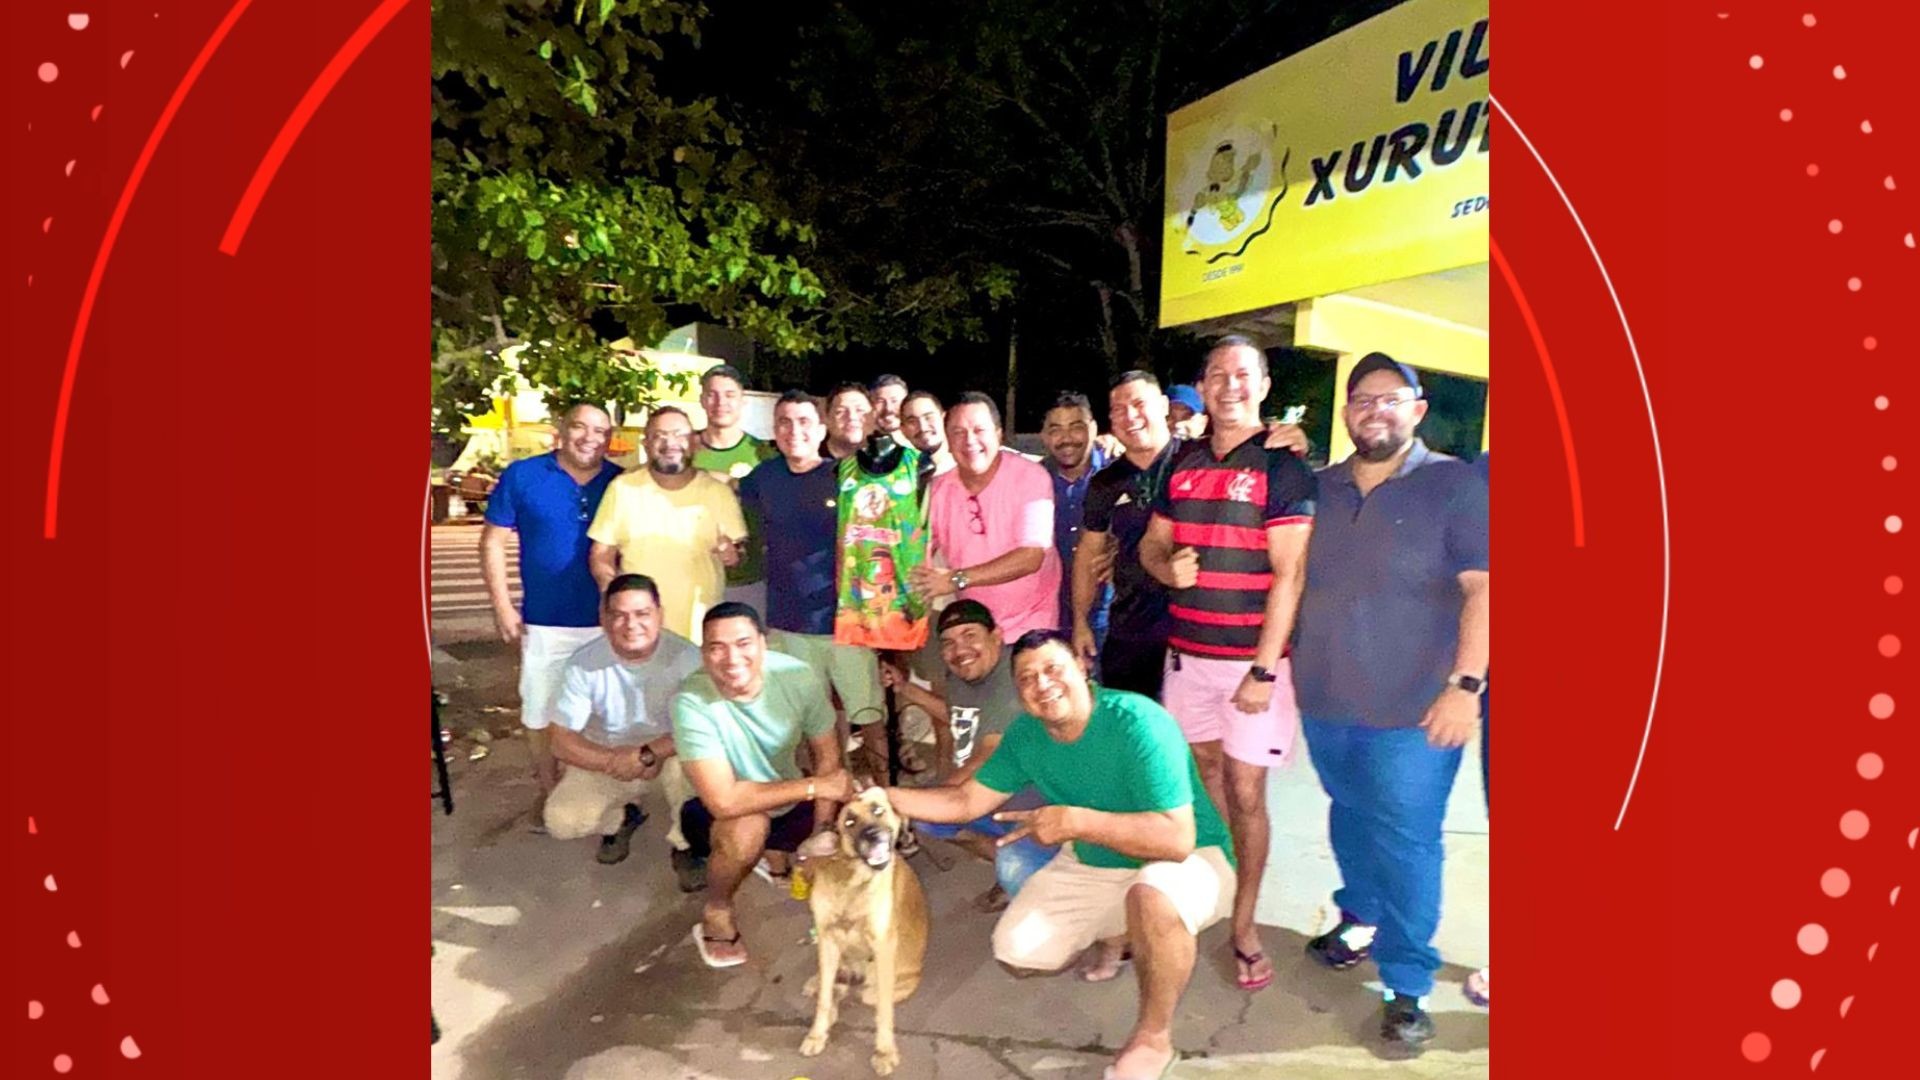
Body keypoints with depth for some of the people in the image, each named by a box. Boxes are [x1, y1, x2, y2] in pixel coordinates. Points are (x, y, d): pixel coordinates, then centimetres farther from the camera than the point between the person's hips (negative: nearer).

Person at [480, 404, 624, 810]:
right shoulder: (521, 476, -5)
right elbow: (493, 541, -1)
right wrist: (502, 606, -6)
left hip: (608, 622, 1)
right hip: (544, 622, -1)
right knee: (541, 709, 11)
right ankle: (550, 791, 31)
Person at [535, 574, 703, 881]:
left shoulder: (685, 656, -24)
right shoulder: (583, 663, -18)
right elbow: (562, 742, -14)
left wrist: (649, 754, -37)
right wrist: (612, 761, -30)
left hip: (669, 753, -2)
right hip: (606, 758, 3)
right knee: (561, 822, -16)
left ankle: (686, 845, -3)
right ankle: (621, 818, 19)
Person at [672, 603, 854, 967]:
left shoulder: (798, 676, -21)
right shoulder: (691, 702, -32)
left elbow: (827, 756, -10)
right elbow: (725, 801, -35)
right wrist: (815, 786, -31)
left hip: (788, 800, 4)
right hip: (717, 811, -4)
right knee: (748, 827, -36)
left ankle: (779, 855, 17)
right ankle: (716, 914, -4)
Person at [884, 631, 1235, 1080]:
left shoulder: (1136, 722, -31)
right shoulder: (1025, 734, -10)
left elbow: (1177, 839, -36)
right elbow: (965, 802, -1)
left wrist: (1076, 821, -41)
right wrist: (879, 795, -12)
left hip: (1191, 860, -6)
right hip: (1095, 864, 7)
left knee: (1152, 896, -40)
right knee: (1016, 952, -4)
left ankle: (1153, 1038, -12)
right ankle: (1117, 932, 24)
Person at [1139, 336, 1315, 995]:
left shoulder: (1282, 467, -7)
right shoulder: (1182, 465, 9)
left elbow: (1288, 576, -12)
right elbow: (1151, 544, 17)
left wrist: (1263, 670, -16)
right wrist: (1168, 566, -8)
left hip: (1252, 656, -4)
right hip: (1187, 652, 5)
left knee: (1245, 793, 1)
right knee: (1202, 778, 14)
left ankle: (1244, 924, 16)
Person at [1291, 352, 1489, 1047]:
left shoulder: (1455, 485, -6)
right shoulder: (1320, 488, 8)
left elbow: (1482, 588, -12)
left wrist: (1464, 684, -18)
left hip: (1412, 709, -4)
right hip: (1325, 701, 5)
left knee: (1406, 844, 1)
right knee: (1350, 820, 19)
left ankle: (1407, 985, 13)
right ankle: (1360, 919, 39)